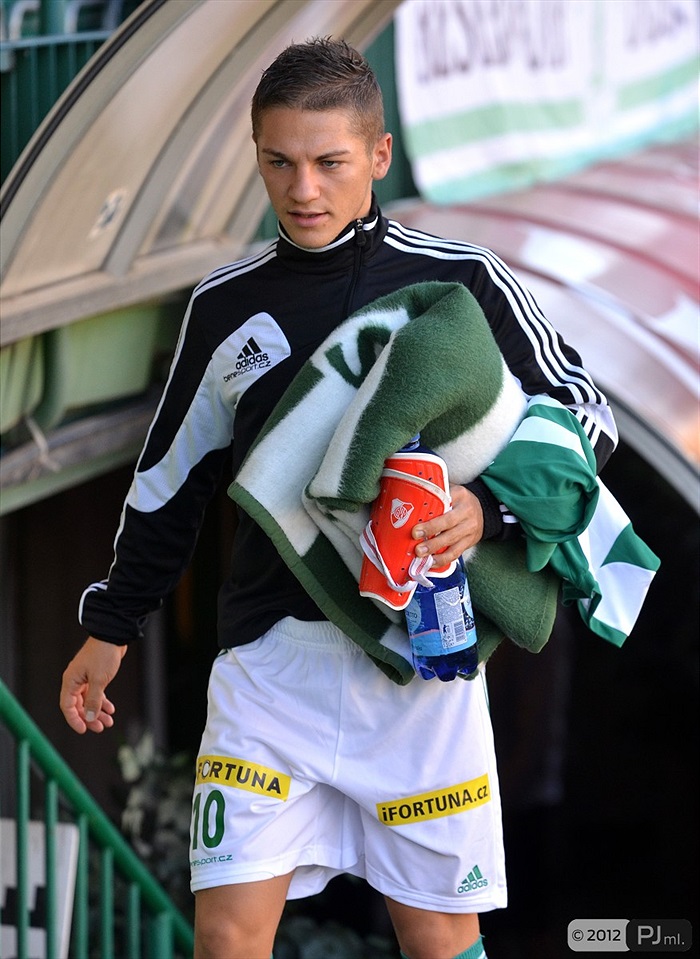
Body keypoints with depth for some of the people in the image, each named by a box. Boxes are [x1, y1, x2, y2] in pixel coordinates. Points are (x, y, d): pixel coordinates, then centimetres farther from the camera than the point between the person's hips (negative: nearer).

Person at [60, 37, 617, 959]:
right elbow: (169, 477, 20)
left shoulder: (462, 283, -2)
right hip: (269, 656, 2)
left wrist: (490, 508, -17)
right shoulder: (224, 305, 8)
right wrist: (111, 624, 24)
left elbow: (582, 420, 2)